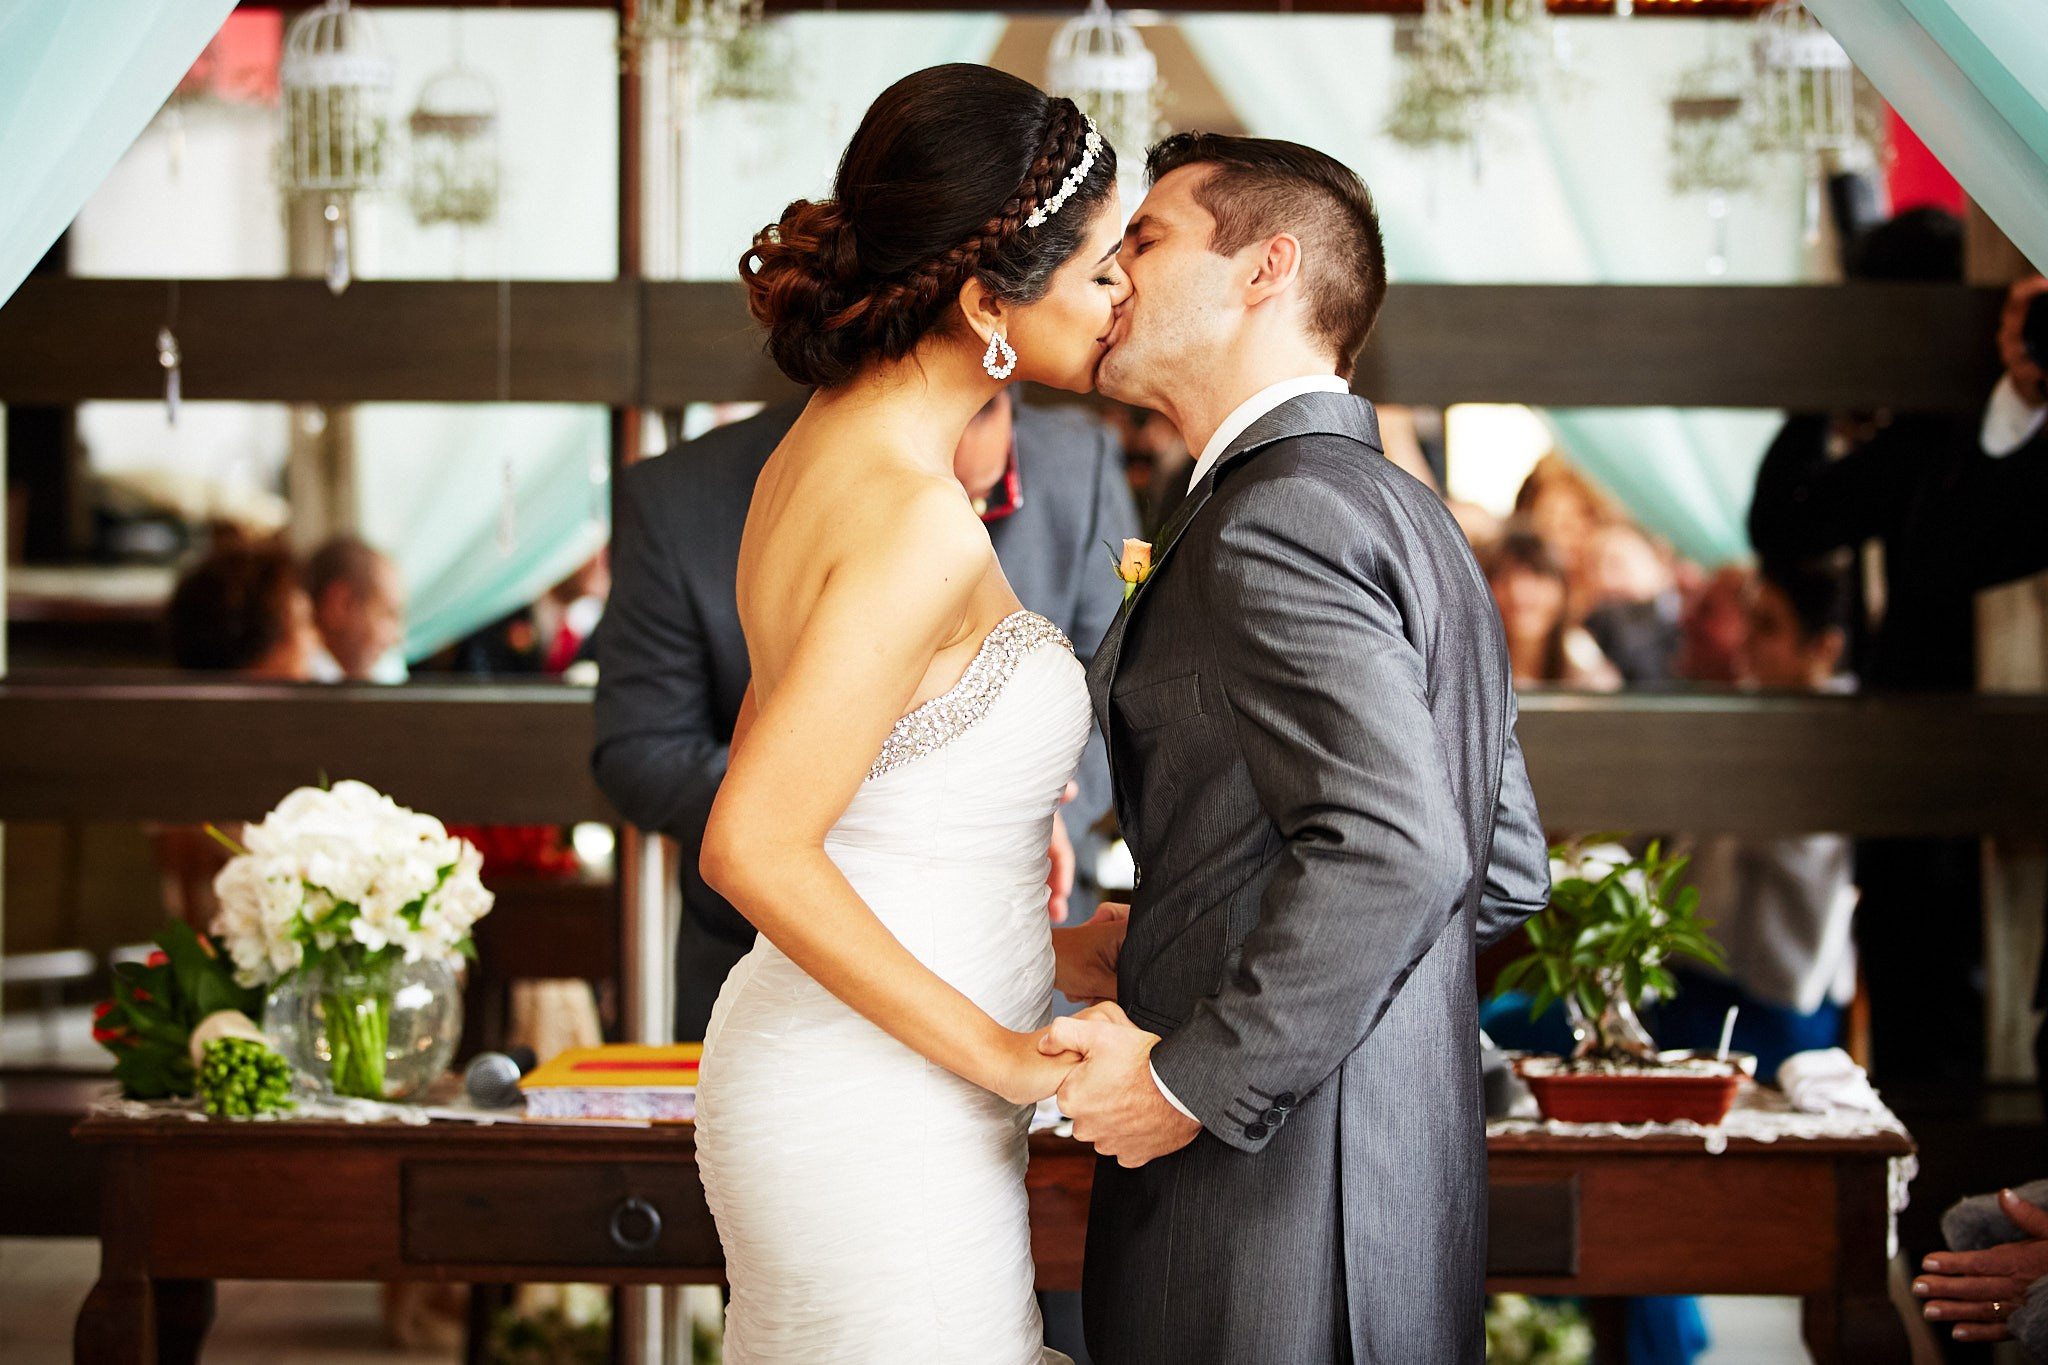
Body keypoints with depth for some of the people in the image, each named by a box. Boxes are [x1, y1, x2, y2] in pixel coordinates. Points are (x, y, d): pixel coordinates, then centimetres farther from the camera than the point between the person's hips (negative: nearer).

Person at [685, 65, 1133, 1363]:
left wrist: (1039, 952, 16)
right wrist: (997, 1050, -18)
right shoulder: (917, 521, -22)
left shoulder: (828, 447, 7)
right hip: (879, 1114, -9)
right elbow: (754, 846, -26)